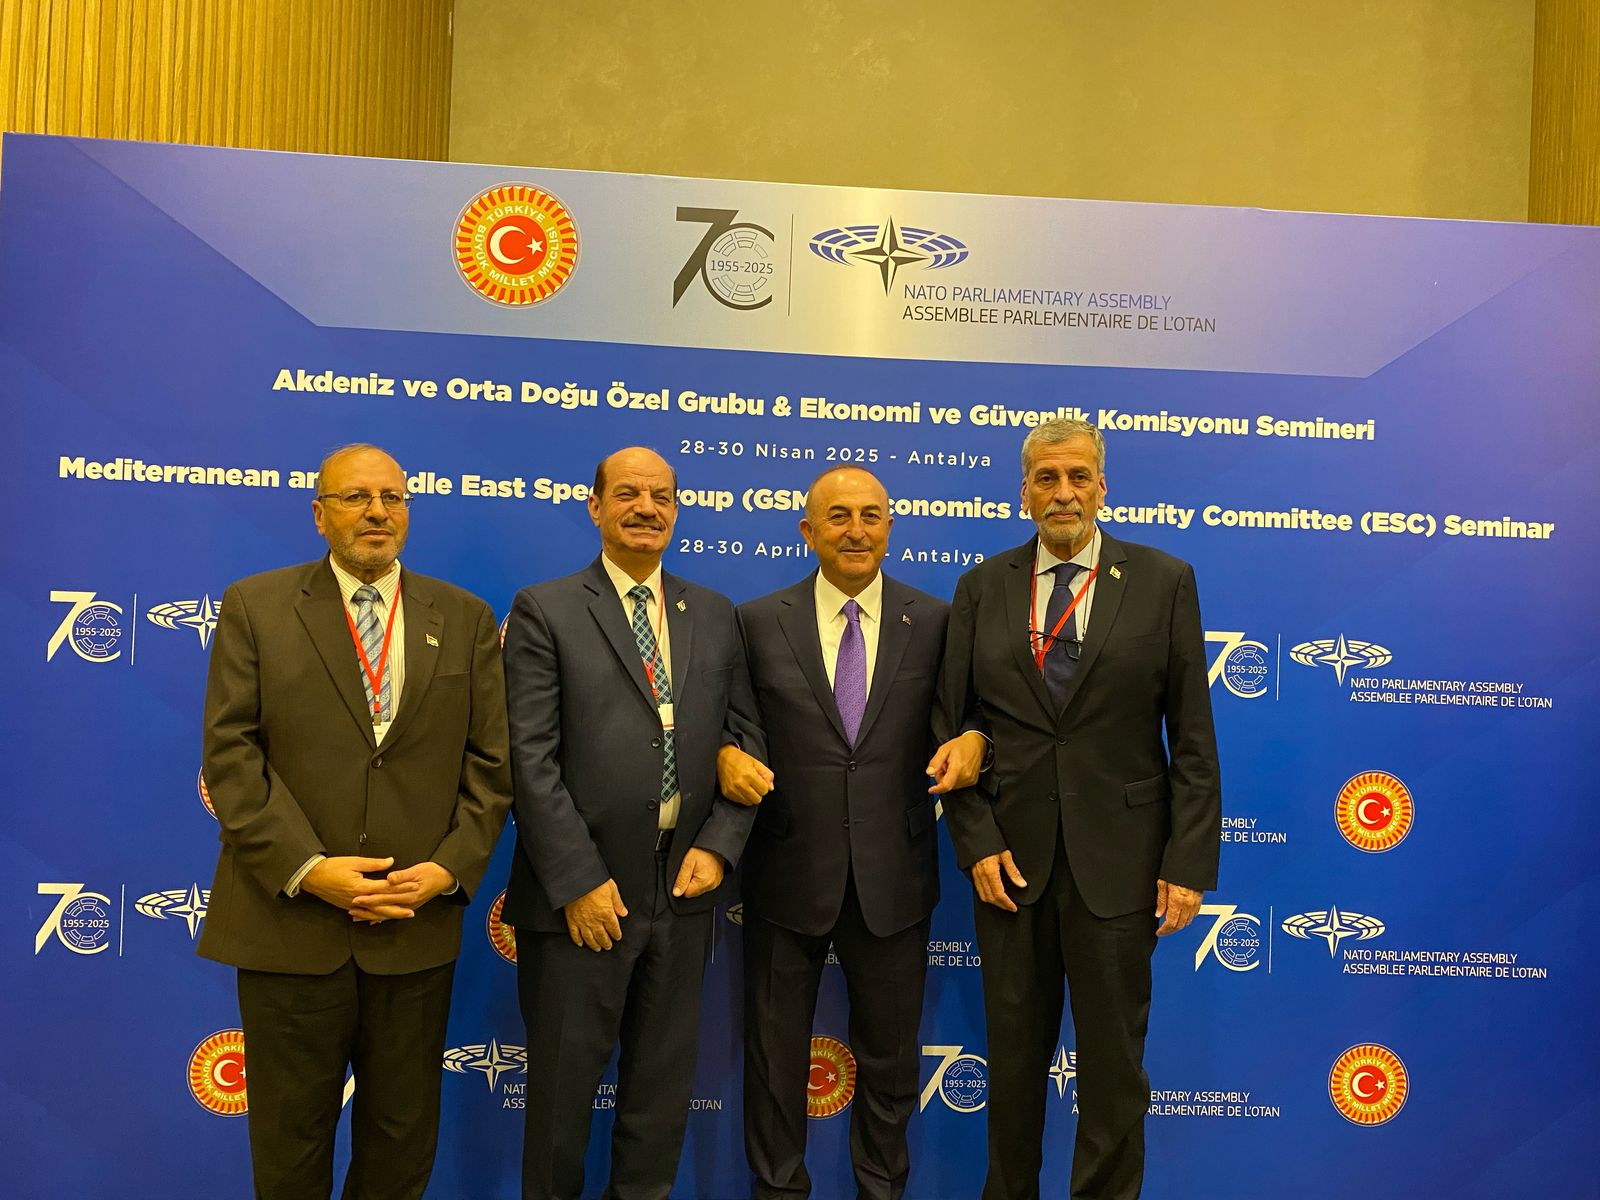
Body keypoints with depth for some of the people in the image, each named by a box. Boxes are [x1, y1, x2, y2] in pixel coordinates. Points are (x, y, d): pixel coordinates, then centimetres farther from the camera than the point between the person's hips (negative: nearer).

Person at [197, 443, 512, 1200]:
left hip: (417, 927, 1)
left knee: (402, 1139, 15)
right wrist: (305, 867, -15)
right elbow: (231, 755, -5)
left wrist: (451, 867, -9)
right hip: (289, 922, -1)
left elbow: (491, 761, 3)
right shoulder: (254, 607, 2)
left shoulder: (465, 619, 6)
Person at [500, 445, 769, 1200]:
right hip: (581, 893, -3)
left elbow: (745, 737, 9)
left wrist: (718, 845, -4)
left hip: (683, 890, 4)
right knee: (563, 1083, 13)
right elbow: (531, 758, -11)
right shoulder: (545, 611, -4)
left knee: (664, 1082, 17)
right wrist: (577, 882, -15)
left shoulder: (714, 615, 9)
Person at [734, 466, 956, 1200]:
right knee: (776, 1056, 17)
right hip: (788, 873, 0)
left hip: (894, 878, 1)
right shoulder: (758, 621, -2)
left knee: (889, 1057, 18)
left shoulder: (936, 622, -1)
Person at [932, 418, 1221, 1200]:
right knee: (1013, 1054, 14)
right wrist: (975, 842, -5)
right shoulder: (982, 588, 3)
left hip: (1117, 859, -1)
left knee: (1113, 1062, 10)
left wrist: (1188, 863, -6)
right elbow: (953, 722, 3)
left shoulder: (1163, 581, -1)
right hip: (1009, 856, 2)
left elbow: (1192, 735, -2)